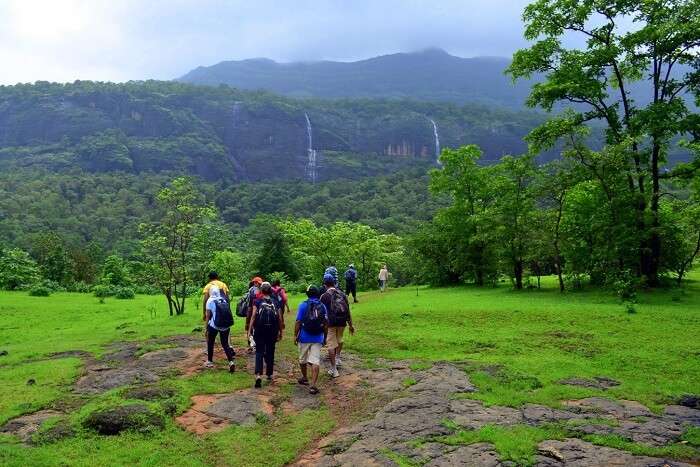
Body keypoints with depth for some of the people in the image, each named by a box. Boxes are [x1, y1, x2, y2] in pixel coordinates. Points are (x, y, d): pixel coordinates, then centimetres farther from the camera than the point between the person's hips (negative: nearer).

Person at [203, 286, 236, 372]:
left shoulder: (210, 301, -6)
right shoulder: (225, 300, 4)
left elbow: (208, 315, -4)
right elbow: (228, 312, 7)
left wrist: (207, 327, 4)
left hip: (214, 326, -3)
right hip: (226, 325, 3)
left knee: (210, 343, 19)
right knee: (225, 343, 13)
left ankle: (210, 361, 27)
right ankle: (231, 360, -5)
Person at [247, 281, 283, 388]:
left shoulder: (257, 302, -2)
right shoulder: (275, 303, 3)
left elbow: (253, 316, -10)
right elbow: (279, 319, 2)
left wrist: (249, 330, -9)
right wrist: (280, 332, 12)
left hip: (260, 331, -2)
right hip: (272, 331, 2)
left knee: (259, 352, 0)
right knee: (270, 353, 15)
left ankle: (258, 375, -17)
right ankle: (269, 374, 26)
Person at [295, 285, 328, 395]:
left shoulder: (303, 305, -5)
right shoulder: (322, 306, 3)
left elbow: (298, 322, -7)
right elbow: (326, 324, 7)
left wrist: (295, 335, 2)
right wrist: (325, 337, 17)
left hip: (304, 337, -1)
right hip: (318, 338, 1)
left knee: (303, 359, 19)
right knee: (315, 361, -1)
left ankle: (305, 378, 37)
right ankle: (313, 385, -9)